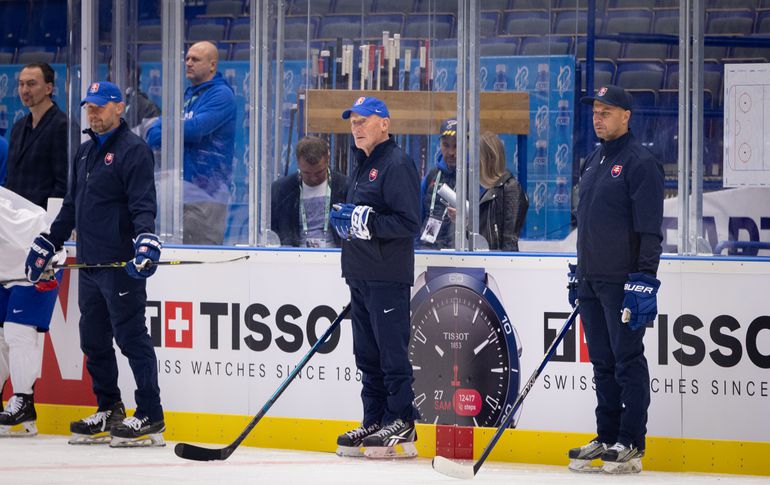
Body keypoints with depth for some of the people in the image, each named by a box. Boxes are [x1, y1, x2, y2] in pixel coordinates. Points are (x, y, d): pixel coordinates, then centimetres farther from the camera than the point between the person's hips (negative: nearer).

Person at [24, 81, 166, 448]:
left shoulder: (133, 150, -8)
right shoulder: (85, 152, 19)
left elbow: (143, 205, -16)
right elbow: (71, 207, 26)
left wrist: (146, 243, -30)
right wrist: (46, 245, 26)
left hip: (122, 265, -9)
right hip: (89, 265, 9)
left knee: (131, 337, -8)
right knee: (94, 341, 11)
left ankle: (150, 418, -7)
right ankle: (109, 411, 20)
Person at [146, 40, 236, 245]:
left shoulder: (221, 94, -4)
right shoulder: (186, 95, 21)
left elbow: (196, 128, -17)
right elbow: (153, 133, 16)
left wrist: (162, 133, -1)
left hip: (206, 188, -8)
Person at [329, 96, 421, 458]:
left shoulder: (397, 164, -11)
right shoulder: (363, 165, 20)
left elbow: (408, 222, -18)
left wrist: (365, 221, -22)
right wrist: (343, 218, 9)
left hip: (387, 278, -10)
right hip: (361, 276, 10)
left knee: (391, 352, -8)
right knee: (367, 354, 11)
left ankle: (402, 426, -5)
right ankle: (374, 422, 16)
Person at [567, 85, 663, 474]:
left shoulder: (639, 162, -10)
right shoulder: (593, 162, 16)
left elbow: (650, 229, -15)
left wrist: (645, 280, -20)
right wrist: (577, 273, 22)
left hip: (622, 281, -8)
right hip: (591, 281, 8)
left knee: (627, 361, -5)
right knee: (602, 362, 11)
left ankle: (631, 444, -2)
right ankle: (606, 438, 17)